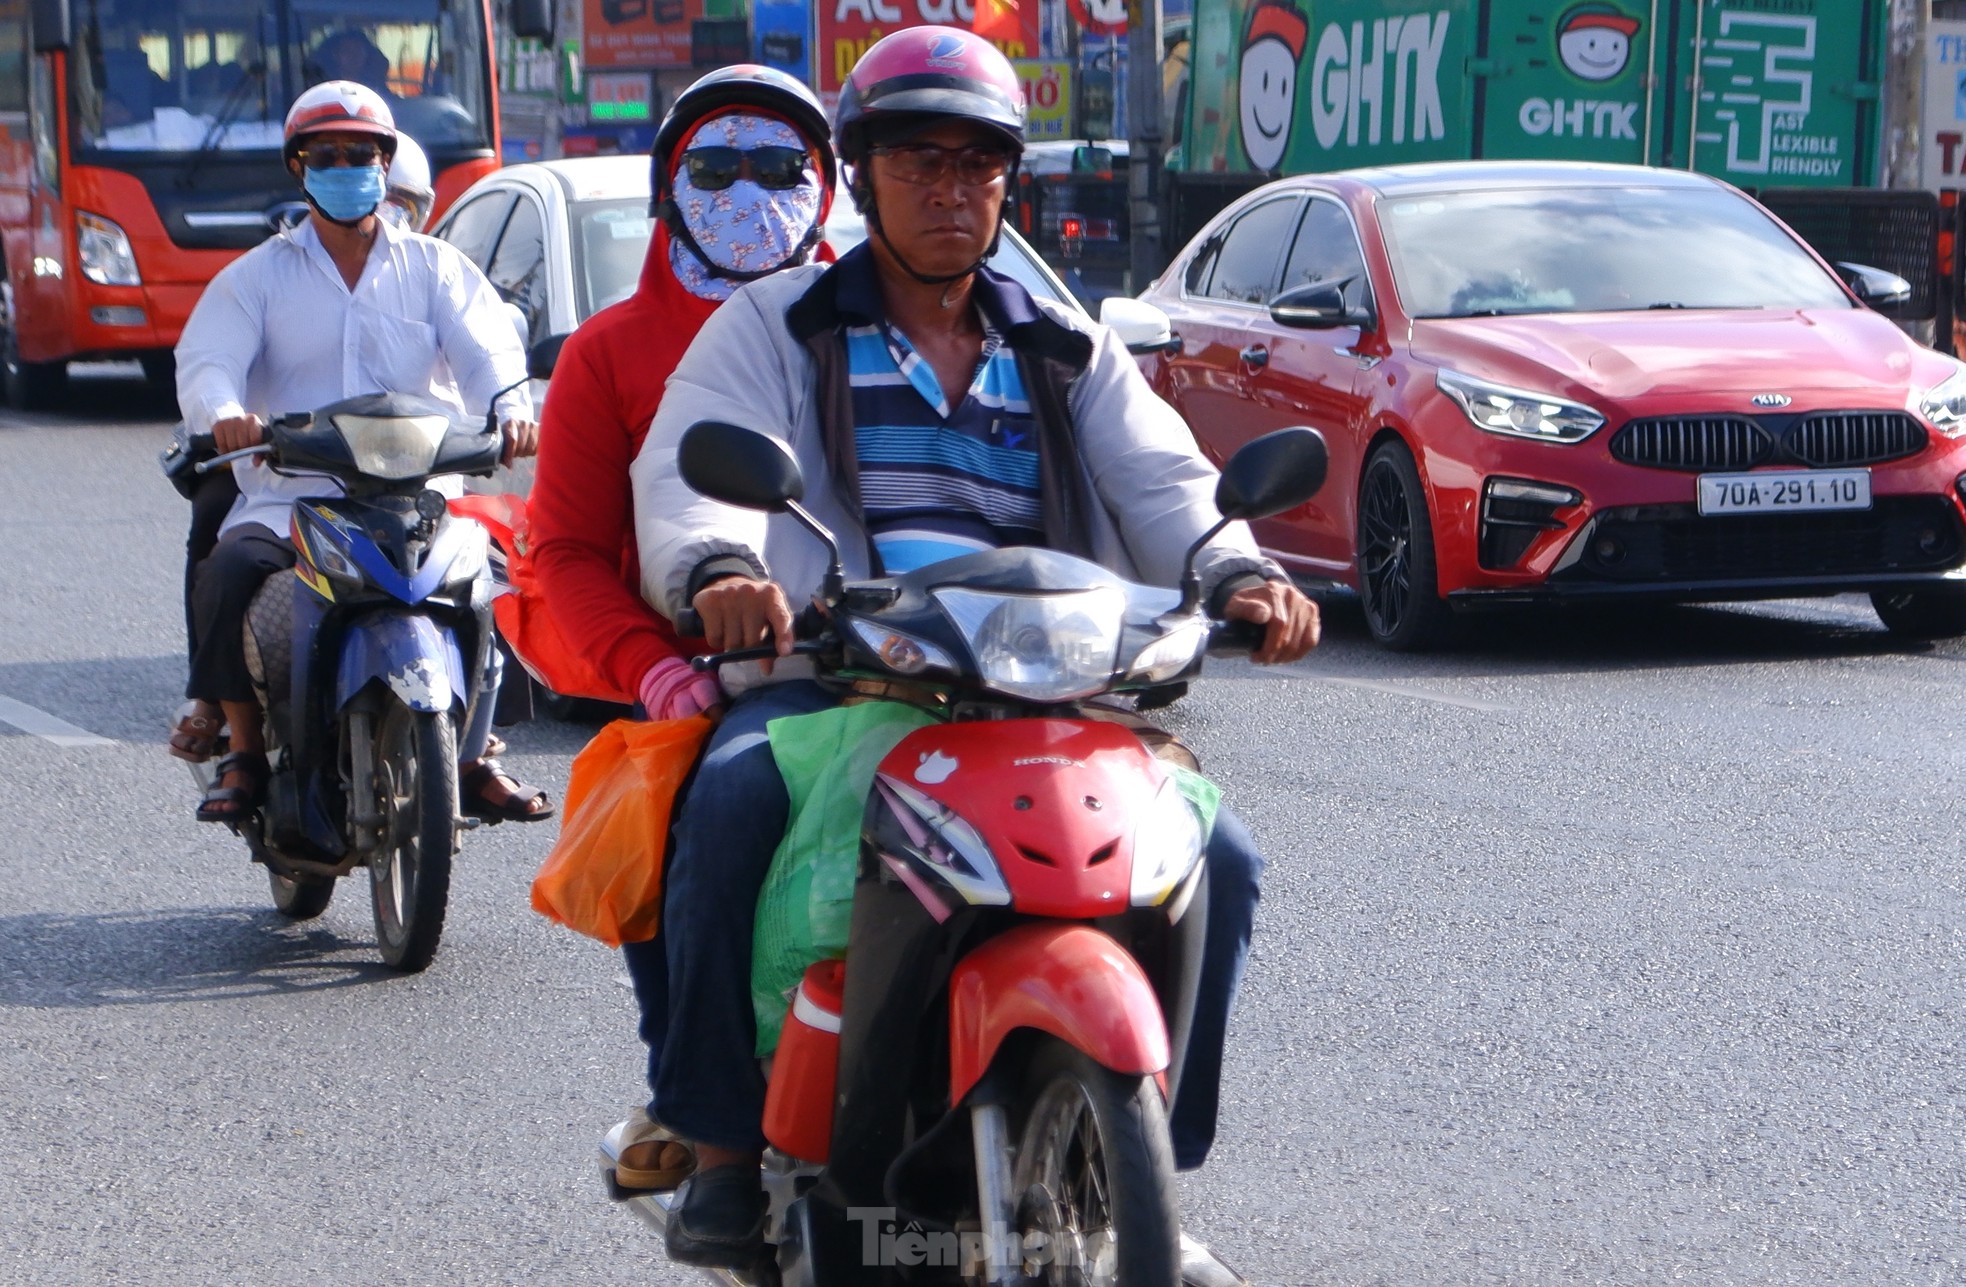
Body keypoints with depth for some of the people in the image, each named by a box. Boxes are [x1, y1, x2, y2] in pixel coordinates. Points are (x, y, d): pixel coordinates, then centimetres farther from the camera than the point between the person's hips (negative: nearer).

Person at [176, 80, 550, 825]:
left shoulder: (434, 268, 16)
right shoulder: (258, 276, 14)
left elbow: (487, 350, 0)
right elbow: (205, 360, -2)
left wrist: (512, 408, -24)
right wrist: (225, 414, -27)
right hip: (285, 504, 0)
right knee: (229, 574, -29)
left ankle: (470, 760, -12)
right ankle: (244, 753, -12)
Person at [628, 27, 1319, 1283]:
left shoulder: (1069, 354, 23)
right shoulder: (772, 328, 13)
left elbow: (1159, 483, 7)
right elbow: (695, 471, -5)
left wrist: (1241, 574, -16)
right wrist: (719, 568, -29)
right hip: (818, 680, -3)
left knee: (1214, 854, -17)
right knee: (732, 803, -34)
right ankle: (723, 1147, -19)